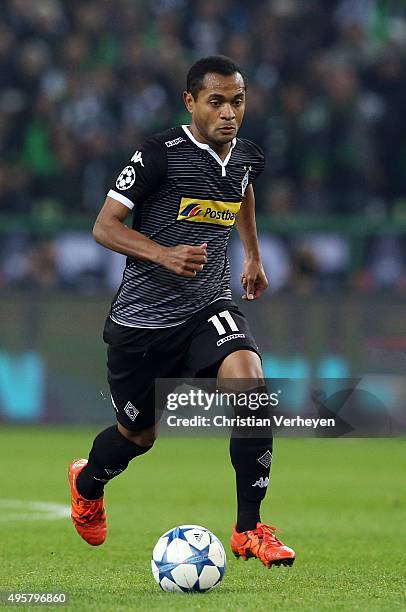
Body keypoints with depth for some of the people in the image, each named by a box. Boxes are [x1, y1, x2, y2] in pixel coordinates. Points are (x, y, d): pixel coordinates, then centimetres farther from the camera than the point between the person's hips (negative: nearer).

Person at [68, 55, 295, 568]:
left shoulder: (246, 156, 2)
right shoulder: (160, 154, -15)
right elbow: (104, 226, -13)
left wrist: (253, 255, 34)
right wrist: (164, 255, -27)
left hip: (209, 306, 3)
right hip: (142, 317, -3)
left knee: (250, 386, -26)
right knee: (139, 434, 13)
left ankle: (249, 530, -17)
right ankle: (87, 482, 51)